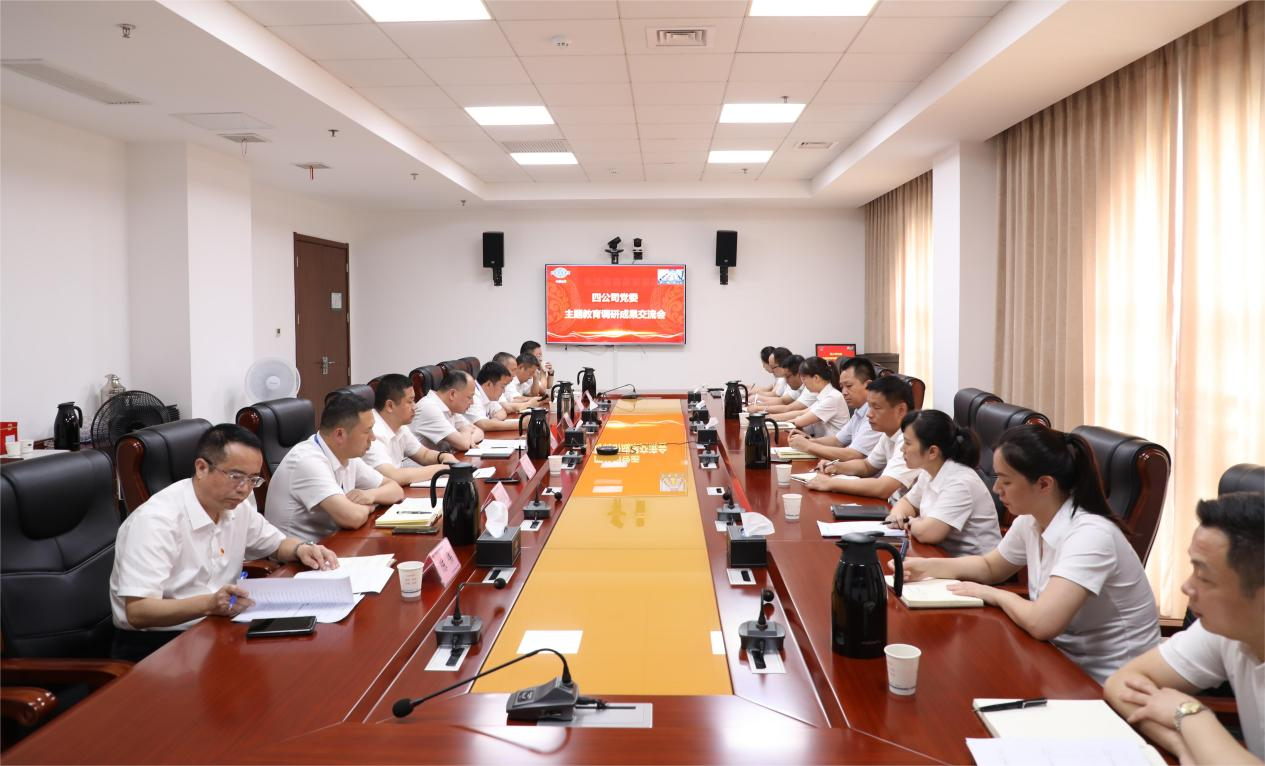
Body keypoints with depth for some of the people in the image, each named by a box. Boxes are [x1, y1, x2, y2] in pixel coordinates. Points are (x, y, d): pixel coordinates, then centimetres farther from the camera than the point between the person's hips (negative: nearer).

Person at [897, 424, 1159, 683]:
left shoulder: (1089, 535, -27)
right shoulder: (1030, 521, -2)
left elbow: (1042, 623, -36)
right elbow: (990, 567, 17)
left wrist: (995, 595, -17)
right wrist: (928, 566, 1)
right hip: (1065, 659, 7)